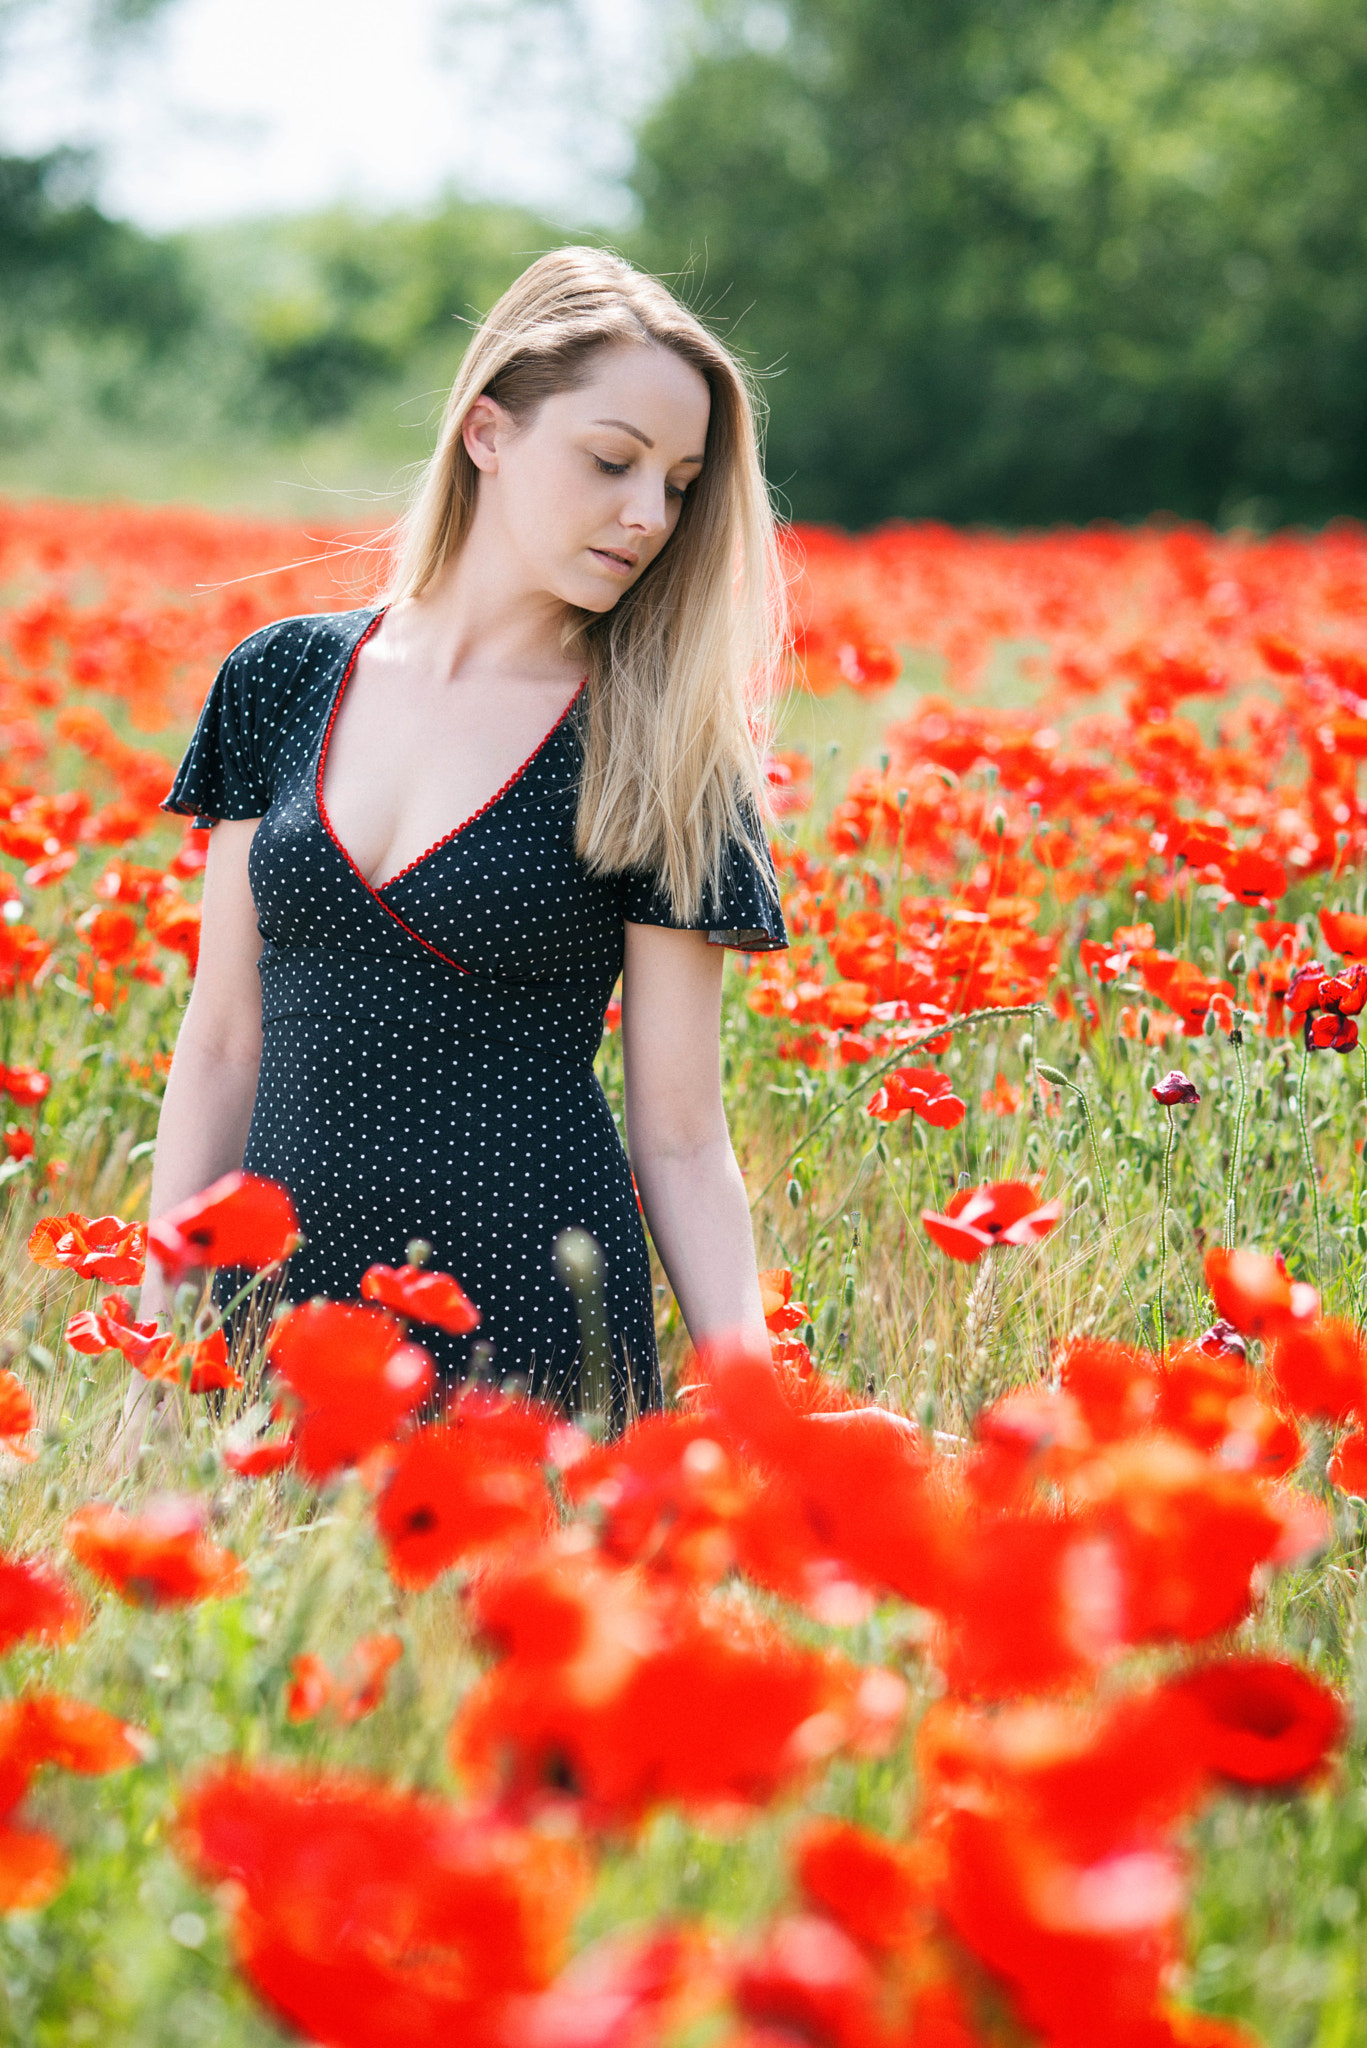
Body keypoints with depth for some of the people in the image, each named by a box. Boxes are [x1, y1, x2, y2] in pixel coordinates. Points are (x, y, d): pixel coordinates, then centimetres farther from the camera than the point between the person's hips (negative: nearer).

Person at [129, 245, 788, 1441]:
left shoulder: (654, 760, -3)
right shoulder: (288, 680, 5)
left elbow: (682, 1140, -2)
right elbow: (223, 1046, 8)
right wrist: (158, 1341, 4)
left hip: (531, 1339, -3)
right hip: (280, 1304, 3)